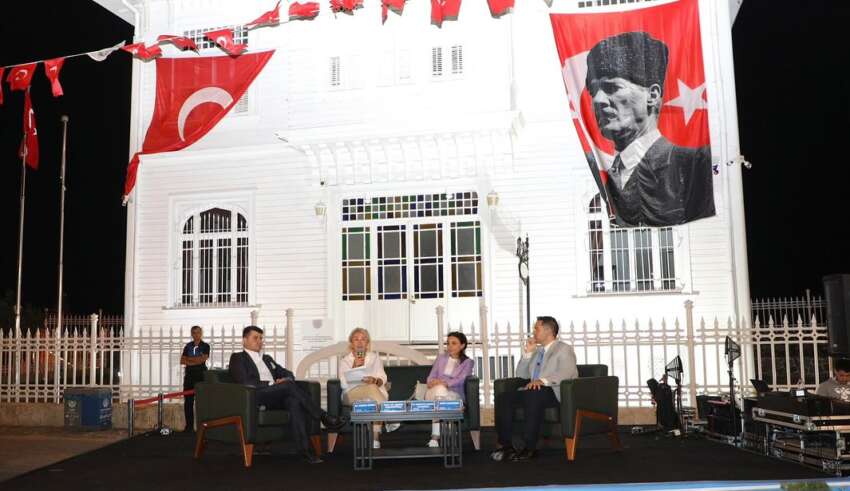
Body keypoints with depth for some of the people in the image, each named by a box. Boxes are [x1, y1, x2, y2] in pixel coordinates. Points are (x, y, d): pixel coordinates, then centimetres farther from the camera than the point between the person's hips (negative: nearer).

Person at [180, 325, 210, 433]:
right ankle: (189, 426, 7)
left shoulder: (205, 346, 3)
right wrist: (196, 361, -6)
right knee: (188, 400, 2)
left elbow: (202, 359, -10)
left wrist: (189, 359, -1)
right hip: (189, 374, 4)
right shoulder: (188, 346, 13)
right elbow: (182, 361, 6)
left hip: (201, 375, -4)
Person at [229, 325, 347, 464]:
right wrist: (271, 385, -11)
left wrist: (286, 379, 1)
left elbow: (288, 373, 27)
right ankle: (324, 418, -28)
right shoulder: (237, 358, 11)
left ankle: (304, 450, -40)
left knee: (294, 401, -31)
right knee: (290, 386, -31)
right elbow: (245, 382, -6)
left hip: (277, 396, 6)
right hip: (255, 396, -5)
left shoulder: (267, 358, 32)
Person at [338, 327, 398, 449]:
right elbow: (344, 384, 1)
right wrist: (355, 366, -8)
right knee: (372, 388, -38)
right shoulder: (344, 361, 17)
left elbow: (382, 379, 6)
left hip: (375, 391, 2)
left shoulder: (374, 357, 21)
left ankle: (376, 437, -43)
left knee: (374, 402, -39)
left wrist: (375, 380, -18)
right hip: (352, 394, -2)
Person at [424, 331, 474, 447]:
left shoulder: (468, 362, 12)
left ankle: (435, 437, -40)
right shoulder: (441, 358, 22)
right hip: (434, 393, 2)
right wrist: (431, 382, -14)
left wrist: (445, 383, -24)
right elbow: (431, 376, 11)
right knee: (439, 389, -35)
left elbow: (460, 380, -6)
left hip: (454, 395, -2)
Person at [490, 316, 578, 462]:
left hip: (554, 392, -7)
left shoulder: (564, 349, 3)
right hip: (532, 391, 7)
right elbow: (521, 374, 22)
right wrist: (528, 352, 10)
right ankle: (506, 445, -17)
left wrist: (543, 381, -32)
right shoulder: (537, 351, 25)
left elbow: (566, 372, -16)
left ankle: (530, 448, -34)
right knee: (502, 398, -17)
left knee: (532, 396, -39)